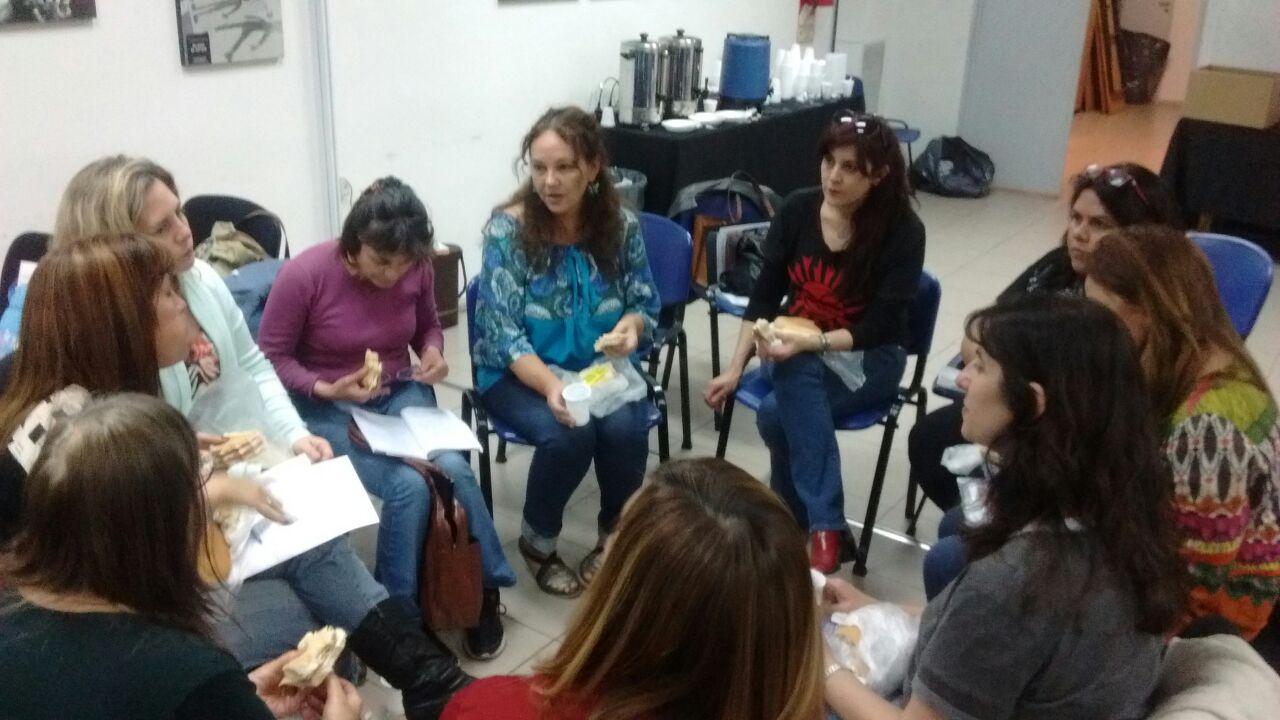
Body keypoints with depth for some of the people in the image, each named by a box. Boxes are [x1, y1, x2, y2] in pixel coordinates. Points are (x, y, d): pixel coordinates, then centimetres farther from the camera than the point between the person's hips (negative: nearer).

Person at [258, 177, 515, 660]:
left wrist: (433, 351, -9)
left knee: (453, 468, -25)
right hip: (327, 409, -3)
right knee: (408, 484, -27)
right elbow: (270, 358, -9)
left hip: (401, 394, 4)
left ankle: (484, 590, -5)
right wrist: (326, 389, -24)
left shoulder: (416, 270, -7)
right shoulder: (304, 275, -18)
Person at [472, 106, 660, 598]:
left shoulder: (621, 225, -6)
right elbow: (503, 332, -18)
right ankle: (538, 540, 0)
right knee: (567, 434, -30)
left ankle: (615, 536, 3)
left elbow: (646, 304, 5)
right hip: (519, 374, -2)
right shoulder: (507, 228, -15)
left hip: (601, 367, 3)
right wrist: (549, 384, -35)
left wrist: (633, 324, -20)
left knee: (625, 427, -27)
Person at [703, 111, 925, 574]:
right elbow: (764, 295, -2)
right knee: (795, 381, -34)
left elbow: (879, 328, -17)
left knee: (776, 413, -32)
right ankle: (826, 526, -25)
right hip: (796, 349, 3)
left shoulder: (903, 231, -15)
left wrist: (810, 343, -32)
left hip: (868, 358, -3)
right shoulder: (797, 210, -6)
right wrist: (735, 369, -12)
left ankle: (809, 526, -19)